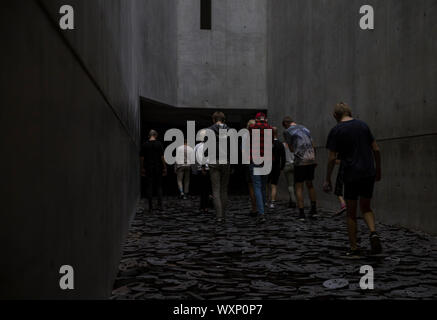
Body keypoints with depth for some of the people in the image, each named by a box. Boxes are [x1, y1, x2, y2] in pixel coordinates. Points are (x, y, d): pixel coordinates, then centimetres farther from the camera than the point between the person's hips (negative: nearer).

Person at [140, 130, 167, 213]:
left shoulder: (145, 145, 1)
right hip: (158, 168, -1)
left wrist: (142, 169, 9)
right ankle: (160, 205, 1)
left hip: (148, 168, 1)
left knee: (149, 187, 4)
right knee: (159, 186, 8)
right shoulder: (159, 144, -3)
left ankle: (150, 207, 3)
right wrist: (165, 168, 0)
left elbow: (142, 158, 1)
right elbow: (162, 157, -6)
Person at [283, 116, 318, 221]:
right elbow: (313, 147, 18)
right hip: (311, 160, 5)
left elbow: (291, 149, 3)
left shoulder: (287, 132, 1)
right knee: (310, 184, 17)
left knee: (299, 187, 2)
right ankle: (314, 210, 14)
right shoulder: (305, 129, 18)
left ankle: (302, 213, 0)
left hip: (300, 161, -5)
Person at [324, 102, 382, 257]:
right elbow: (376, 150, 8)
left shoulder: (336, 131, -4)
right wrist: (378, 171, 18)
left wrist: (327, 180, 2)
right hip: (369, 173, 4)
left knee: (351, 213, 8)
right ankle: (373, 232, -7)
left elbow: (332, 158, -7)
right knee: (366, 208, 18)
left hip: (351, 175, -3)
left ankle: (354, 248, 11)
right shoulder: (363, 125, 8)